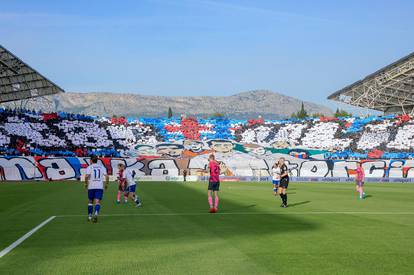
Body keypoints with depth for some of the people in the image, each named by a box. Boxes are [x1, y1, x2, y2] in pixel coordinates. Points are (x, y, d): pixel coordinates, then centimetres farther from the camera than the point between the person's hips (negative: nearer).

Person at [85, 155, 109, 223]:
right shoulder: (101, 167, 9)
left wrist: (86, 184, 1)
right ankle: (96, 214, -27)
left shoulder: (89, 167, 2)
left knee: (90, 202, 15)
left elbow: (87, 176, -14)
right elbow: (107, 176, 0)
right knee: (97, 202, -5)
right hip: (100, 187, 1)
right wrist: (106, 184, 12)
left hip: (91, 187, -1)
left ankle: (90, 216, 16)